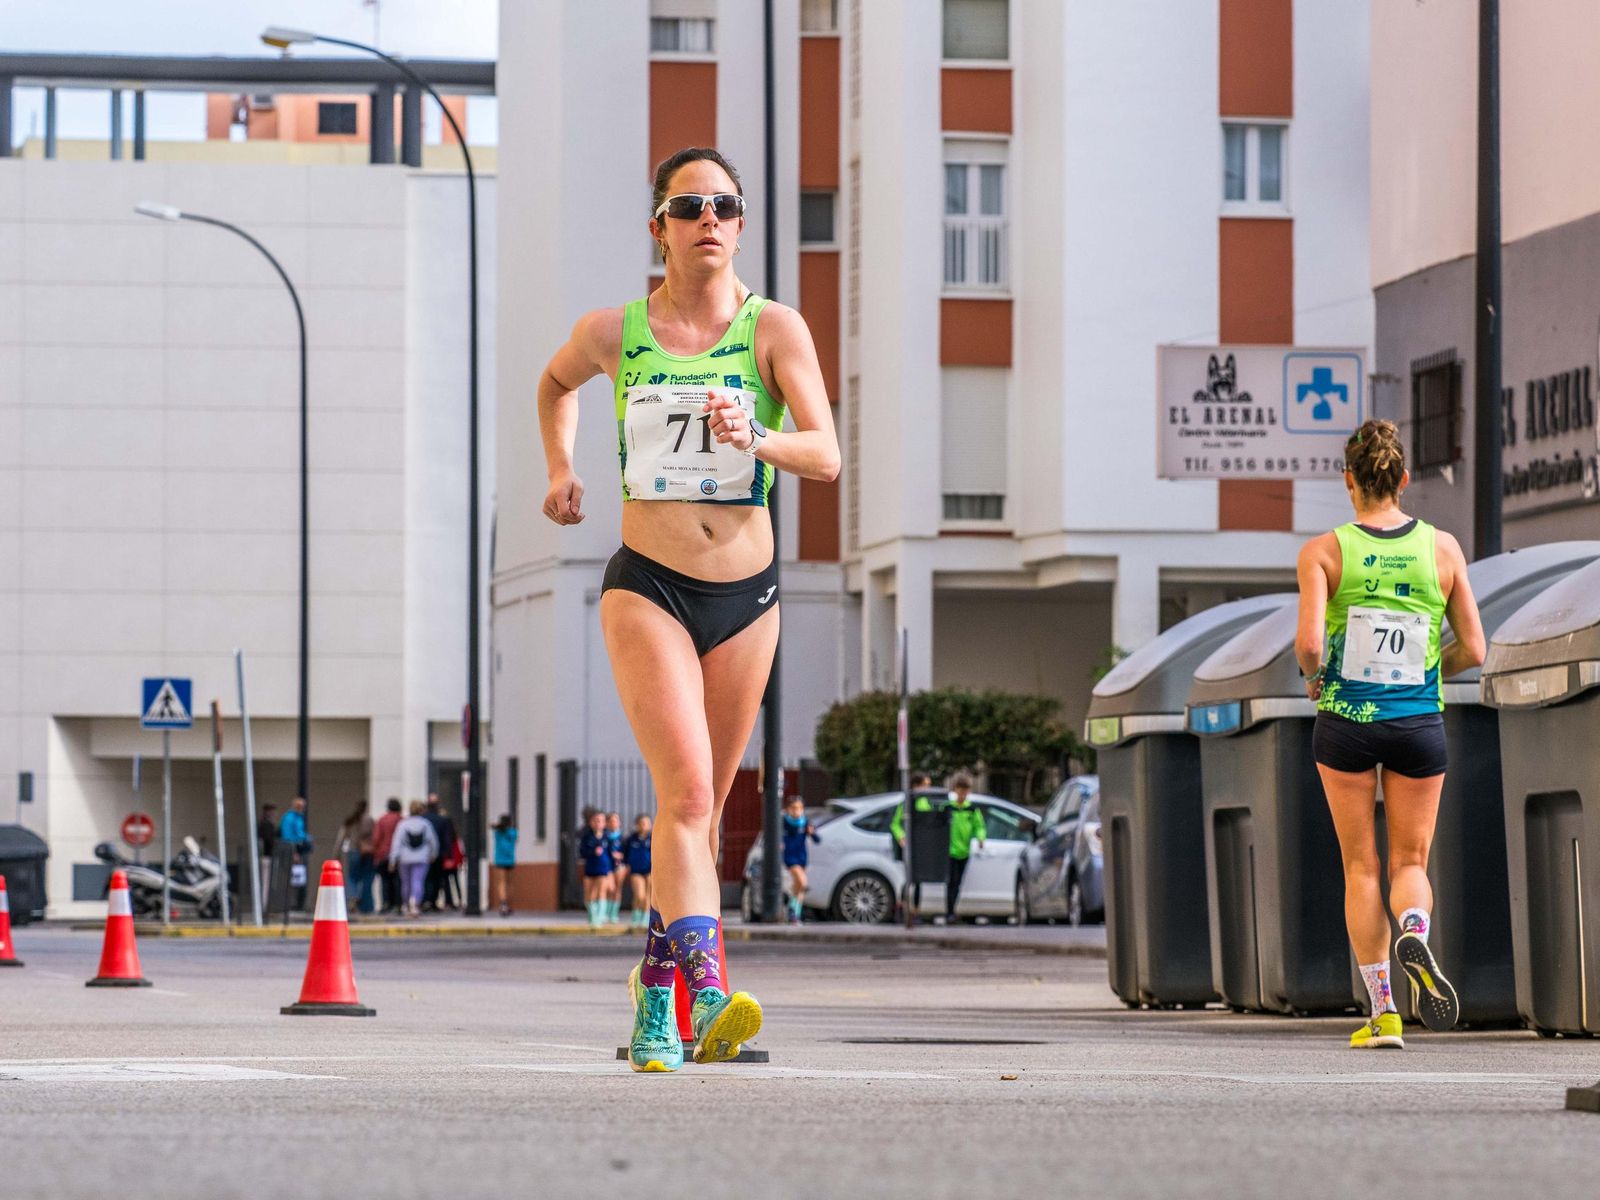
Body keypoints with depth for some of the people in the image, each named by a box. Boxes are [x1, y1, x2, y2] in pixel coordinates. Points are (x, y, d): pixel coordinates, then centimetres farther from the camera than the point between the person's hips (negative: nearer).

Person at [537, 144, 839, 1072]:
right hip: (647, 587, -2)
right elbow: (557, 381, 25)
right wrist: (562, 467, 14)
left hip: (746, 595, 2)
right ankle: (707, 990, -32)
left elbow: (827, 457, -12)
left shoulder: (776, 330, -2)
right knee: (686, 790, -19)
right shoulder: (614, 334, 1)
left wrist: (755, 439, -29)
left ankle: (656, 993, 28)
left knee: (703, 806, 12)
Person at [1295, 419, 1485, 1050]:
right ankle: (1415, 934, -22)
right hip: (1420, 724, 1)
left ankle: (1382, 1010, 5)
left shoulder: (1324, 552, -7)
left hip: (1346, 720, -1)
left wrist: (1313, 676, 4)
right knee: (1411, 862, 13)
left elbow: (1308, 643, -17)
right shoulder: (1442, 548, -2)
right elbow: (1473, 650, -2)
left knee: (1361, 867, 10)